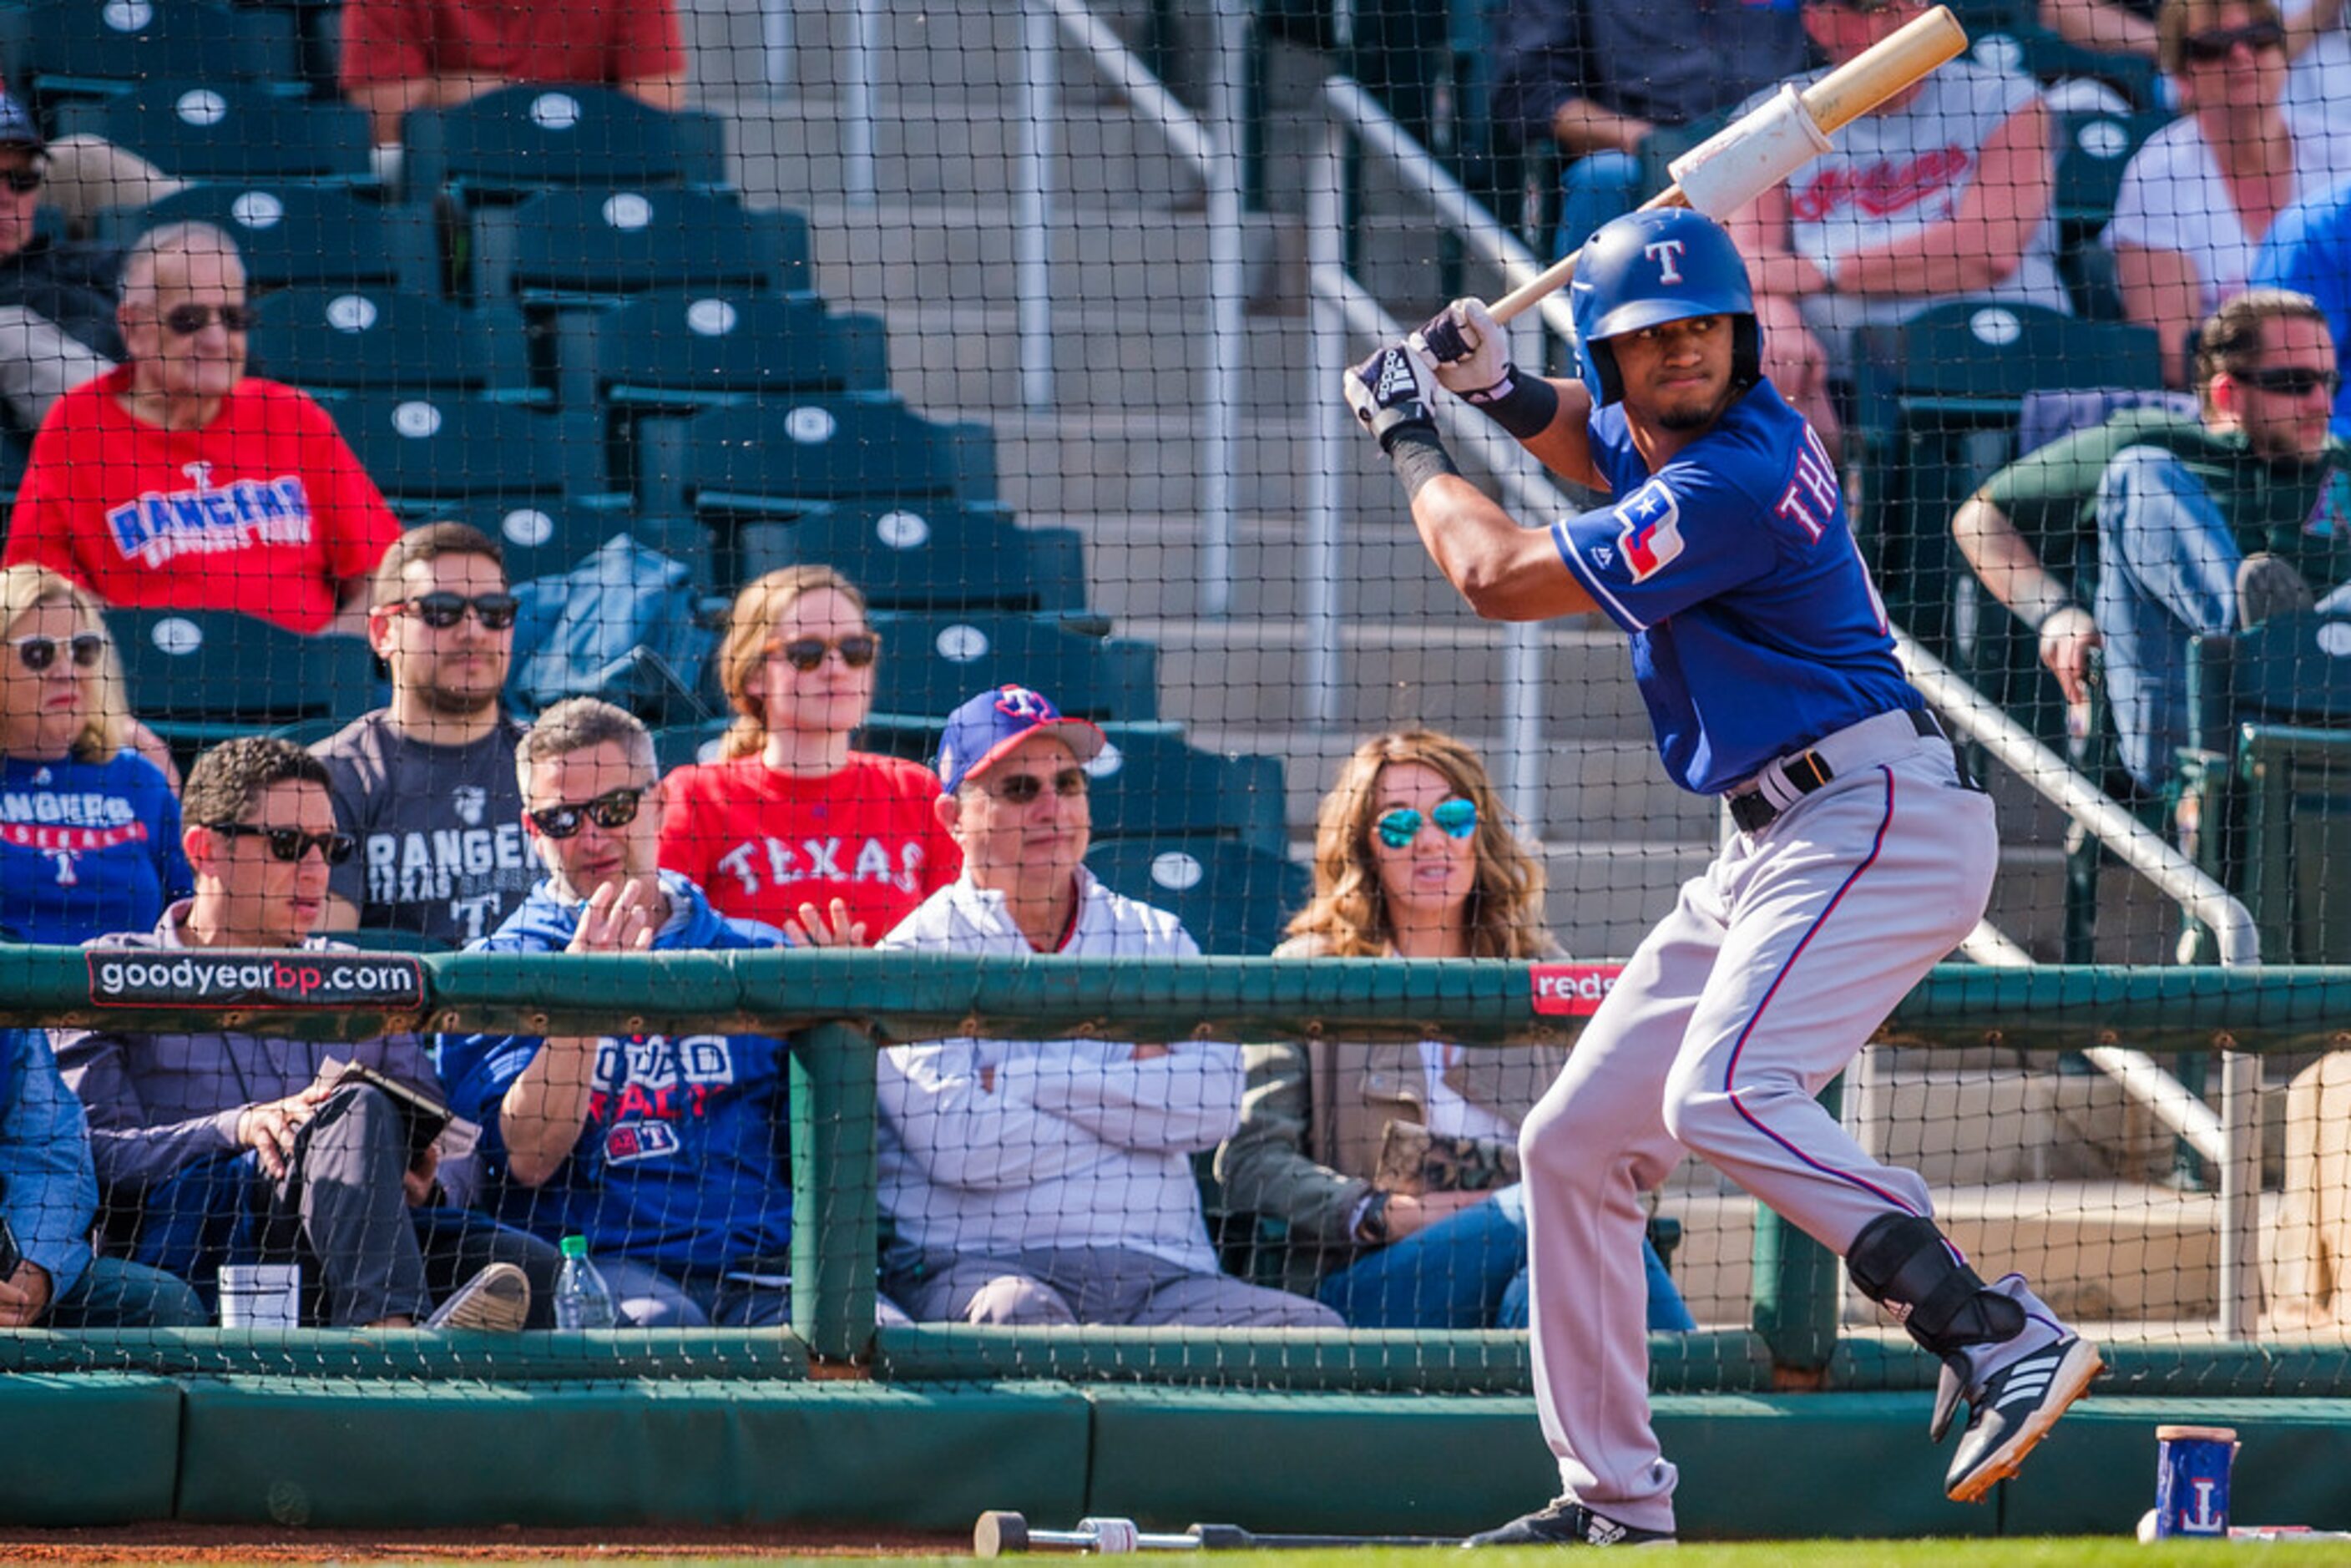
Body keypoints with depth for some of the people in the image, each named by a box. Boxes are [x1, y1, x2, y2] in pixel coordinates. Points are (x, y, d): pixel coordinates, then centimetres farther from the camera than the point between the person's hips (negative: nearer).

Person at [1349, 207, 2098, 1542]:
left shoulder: (1733, 485, -19)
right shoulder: (1660, 434, 10)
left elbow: (1499, 577, -12)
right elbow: (1601, 447, 38)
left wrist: (1413, 440, 5)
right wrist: (1504, 392, 15)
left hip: (1879, 823, -11)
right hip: (1775, 852, 11)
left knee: (1727, 1094, -32)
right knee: (1576, 1141, 10)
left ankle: (2004, 1339, -36)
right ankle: (1617, 1503, 15)